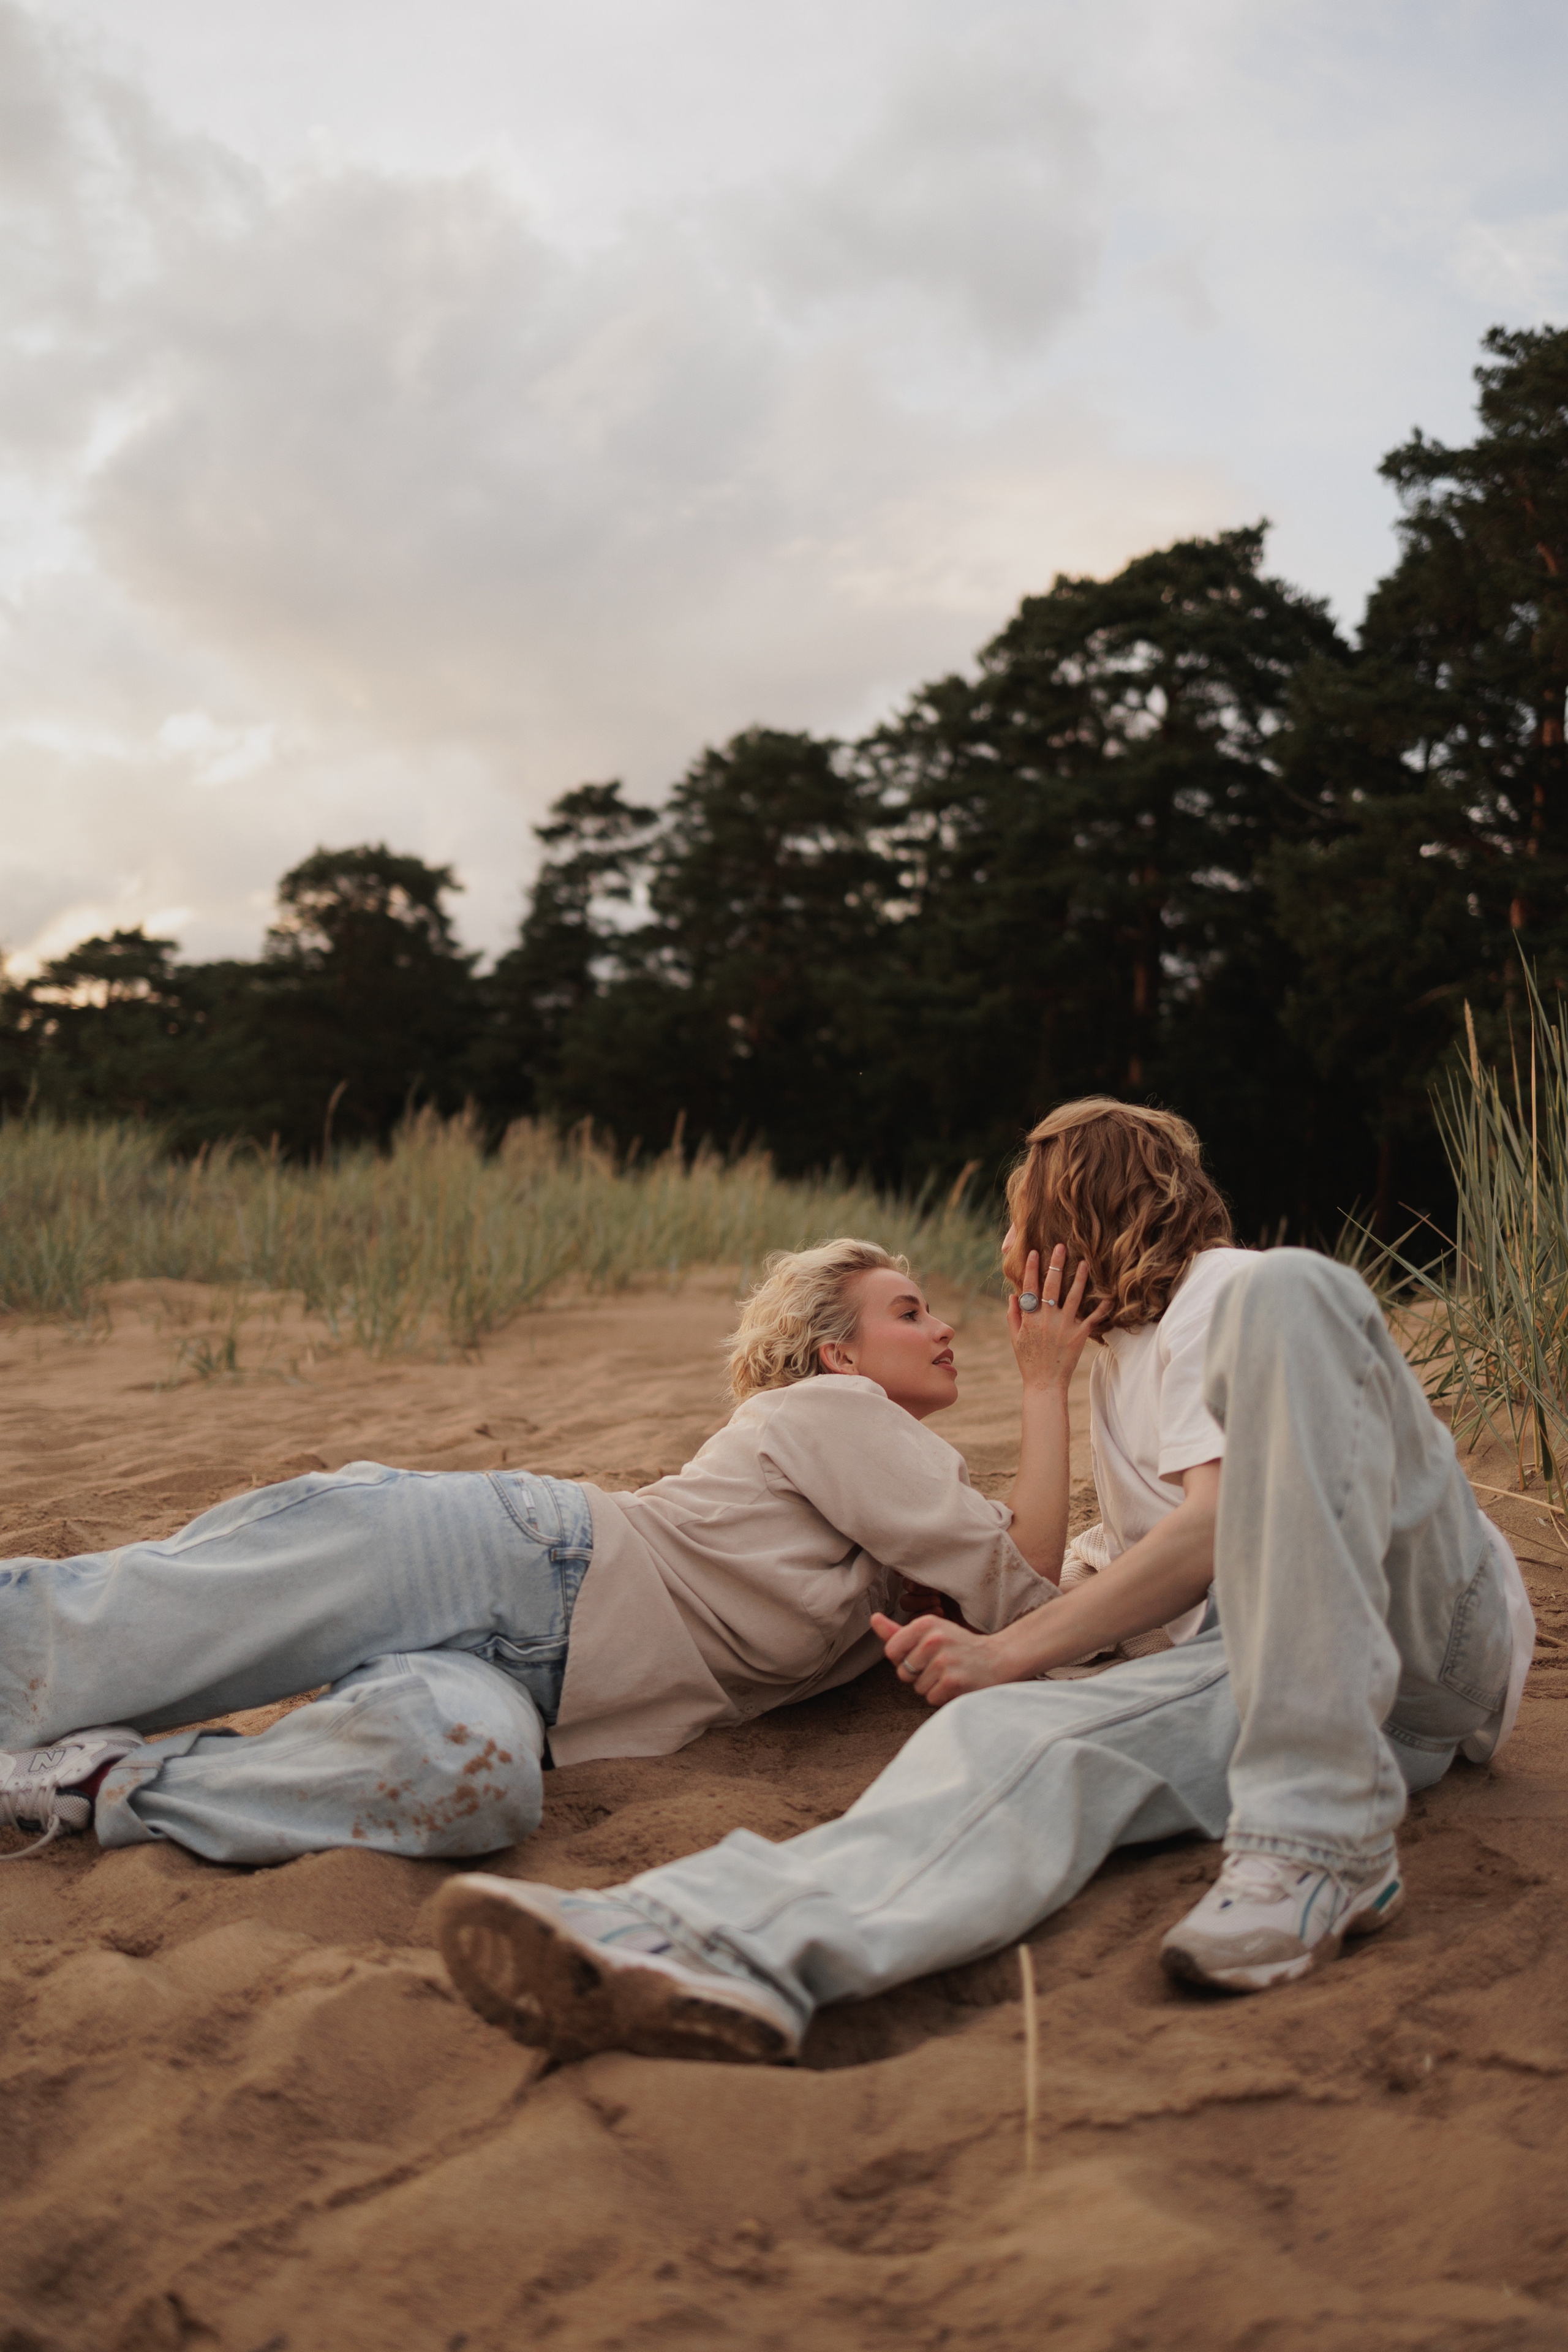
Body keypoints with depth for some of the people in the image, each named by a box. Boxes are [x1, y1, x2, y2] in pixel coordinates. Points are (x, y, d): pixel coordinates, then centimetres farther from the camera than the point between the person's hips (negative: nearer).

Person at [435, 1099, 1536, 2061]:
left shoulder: (1232, 1290, 1)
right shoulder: (1117, 1367, 28)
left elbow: (1223, 1528, -14)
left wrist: (1011, 1651, -16)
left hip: (1430, 1624, -6)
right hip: (1251, 1662, 6)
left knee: (1288, 1290, -29)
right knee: (1020, 1733, -25)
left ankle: (1323, 1834, -36)